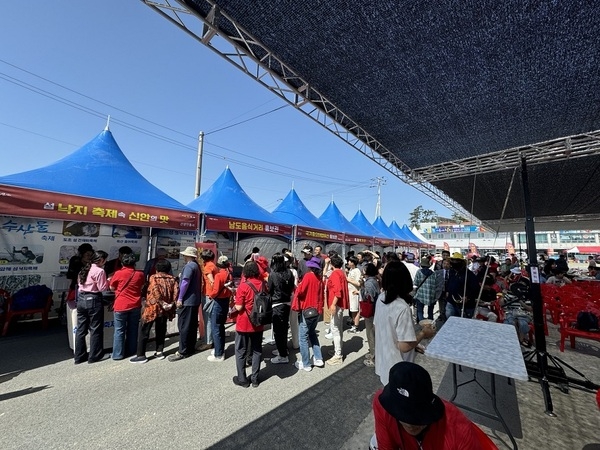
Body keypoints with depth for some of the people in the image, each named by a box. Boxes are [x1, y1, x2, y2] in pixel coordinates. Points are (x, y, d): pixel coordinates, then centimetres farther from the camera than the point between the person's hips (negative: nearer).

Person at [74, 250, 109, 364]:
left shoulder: (84, 269, 10)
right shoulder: (99, 271, -15)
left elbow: (79, 283, 14)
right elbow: (102, 288, -15)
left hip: (81, 299, 8)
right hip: (93, 300, -8)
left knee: (81, 329, 14)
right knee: (96, 329, 5)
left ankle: (79, 356, 23)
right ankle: (95, 356, 15)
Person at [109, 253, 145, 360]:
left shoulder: (118, 273, -10)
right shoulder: (140, 274, -3)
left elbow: (112, 288, 4)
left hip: (121, 306, -2)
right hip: (135, 306, 3)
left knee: (119, 330, 7)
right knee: (132, 329, 14)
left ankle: (118, 354, 11)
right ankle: (131, 351, 24)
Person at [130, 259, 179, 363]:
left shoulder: (154, 277, -4)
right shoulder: (172, 279, 6)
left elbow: (155, 291, -20)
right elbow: (176, 290, -9)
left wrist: (162, 303, -17)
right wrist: (172, 303, -9)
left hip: (153, 307, -4)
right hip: (165, 310, 5)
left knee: (143, 331, 8)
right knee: (161, 330, 18)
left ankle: (141, 355, 11)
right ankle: (159, 352, 23)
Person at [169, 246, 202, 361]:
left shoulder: (189, 266, -15)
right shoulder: (196, 266, 14)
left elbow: (185, 282, -21)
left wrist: (180, 298, -17)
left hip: (187, 300, -9)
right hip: (195, 300, 9)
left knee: (184, 326, -2)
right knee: (192, 325, 15)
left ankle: (182, 352, 5)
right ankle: (191, 347, 24)